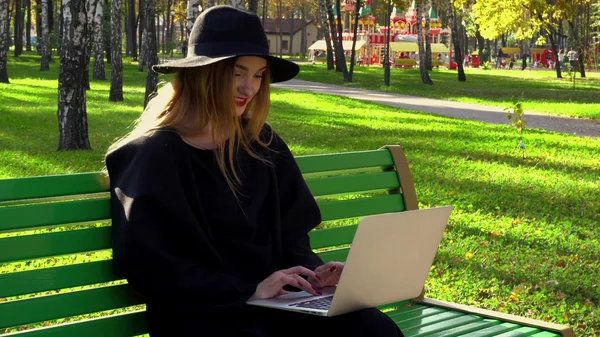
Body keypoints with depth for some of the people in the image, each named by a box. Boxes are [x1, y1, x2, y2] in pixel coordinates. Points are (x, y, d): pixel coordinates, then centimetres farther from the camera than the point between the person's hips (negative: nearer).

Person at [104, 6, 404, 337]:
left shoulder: (262, 143, 13)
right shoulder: (154, 156, -5)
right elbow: (153, 269, -12)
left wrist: (311, 271, -4)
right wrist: (249, 291, -18)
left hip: (277, 298, 6)